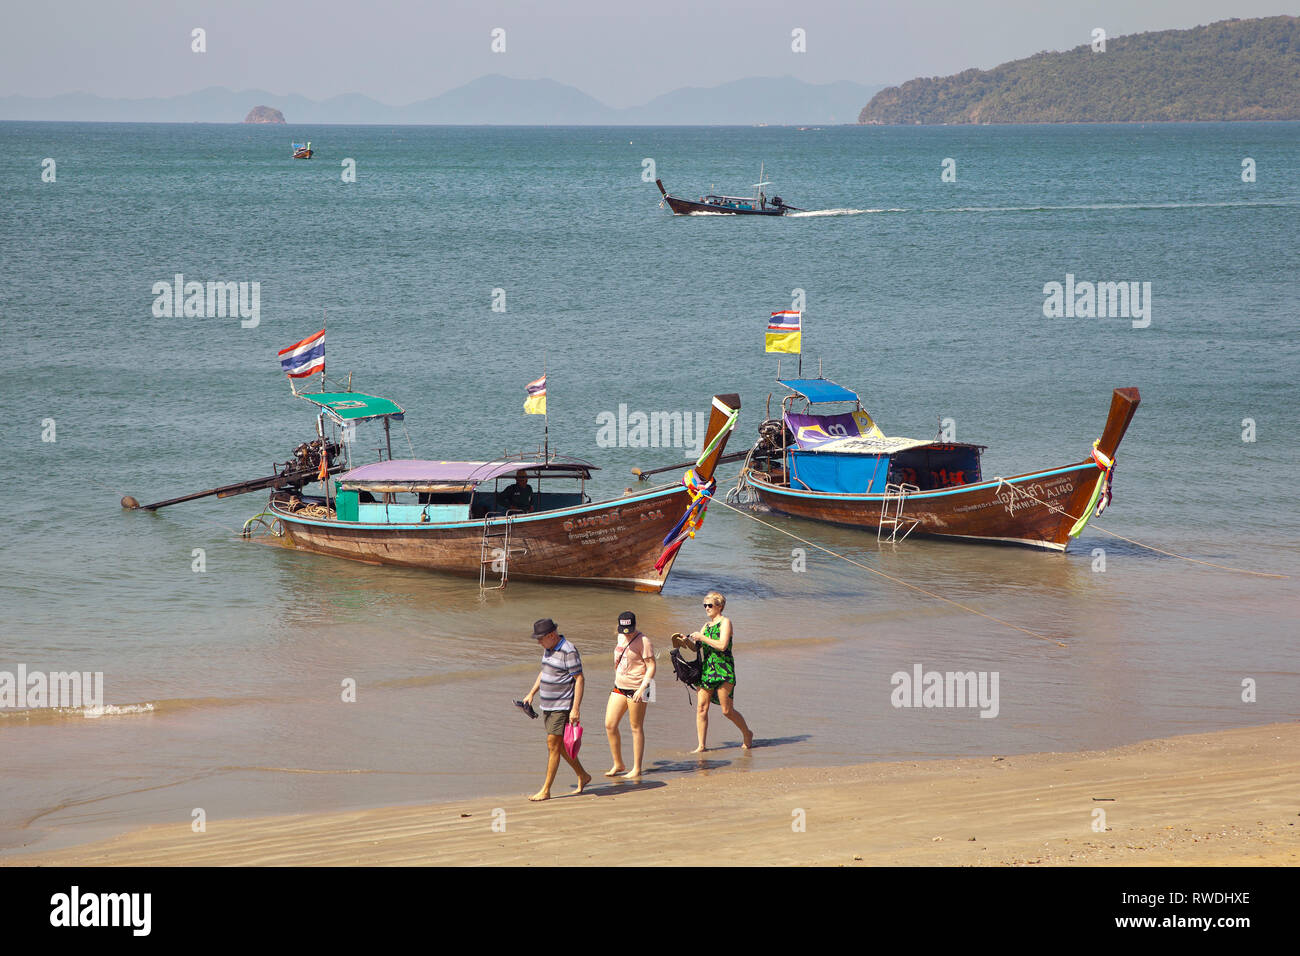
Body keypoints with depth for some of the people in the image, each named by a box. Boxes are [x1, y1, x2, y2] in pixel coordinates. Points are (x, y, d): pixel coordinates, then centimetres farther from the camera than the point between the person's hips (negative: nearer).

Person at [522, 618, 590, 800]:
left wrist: (575, 709, -22)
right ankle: (583, 776, 30)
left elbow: (579, 679, -18)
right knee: (559, 746, 15)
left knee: (553, 746, -9)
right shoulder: (548, 648, 10)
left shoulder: (568, 651, -17)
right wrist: (531, 694, 18)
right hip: (548, 706, 9)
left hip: (563, 707, -9)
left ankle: (545, 791, -7)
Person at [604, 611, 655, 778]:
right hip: (619, 688, 7)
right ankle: (618, 764, 15)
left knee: (636, 728, 0)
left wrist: (642, 688, -23)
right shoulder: (619, 637, 10)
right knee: (610, 725, 2)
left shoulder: (643, 641, -12)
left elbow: (651, 667, -15)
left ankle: (637, 769, 7)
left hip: (636, 689, -7)